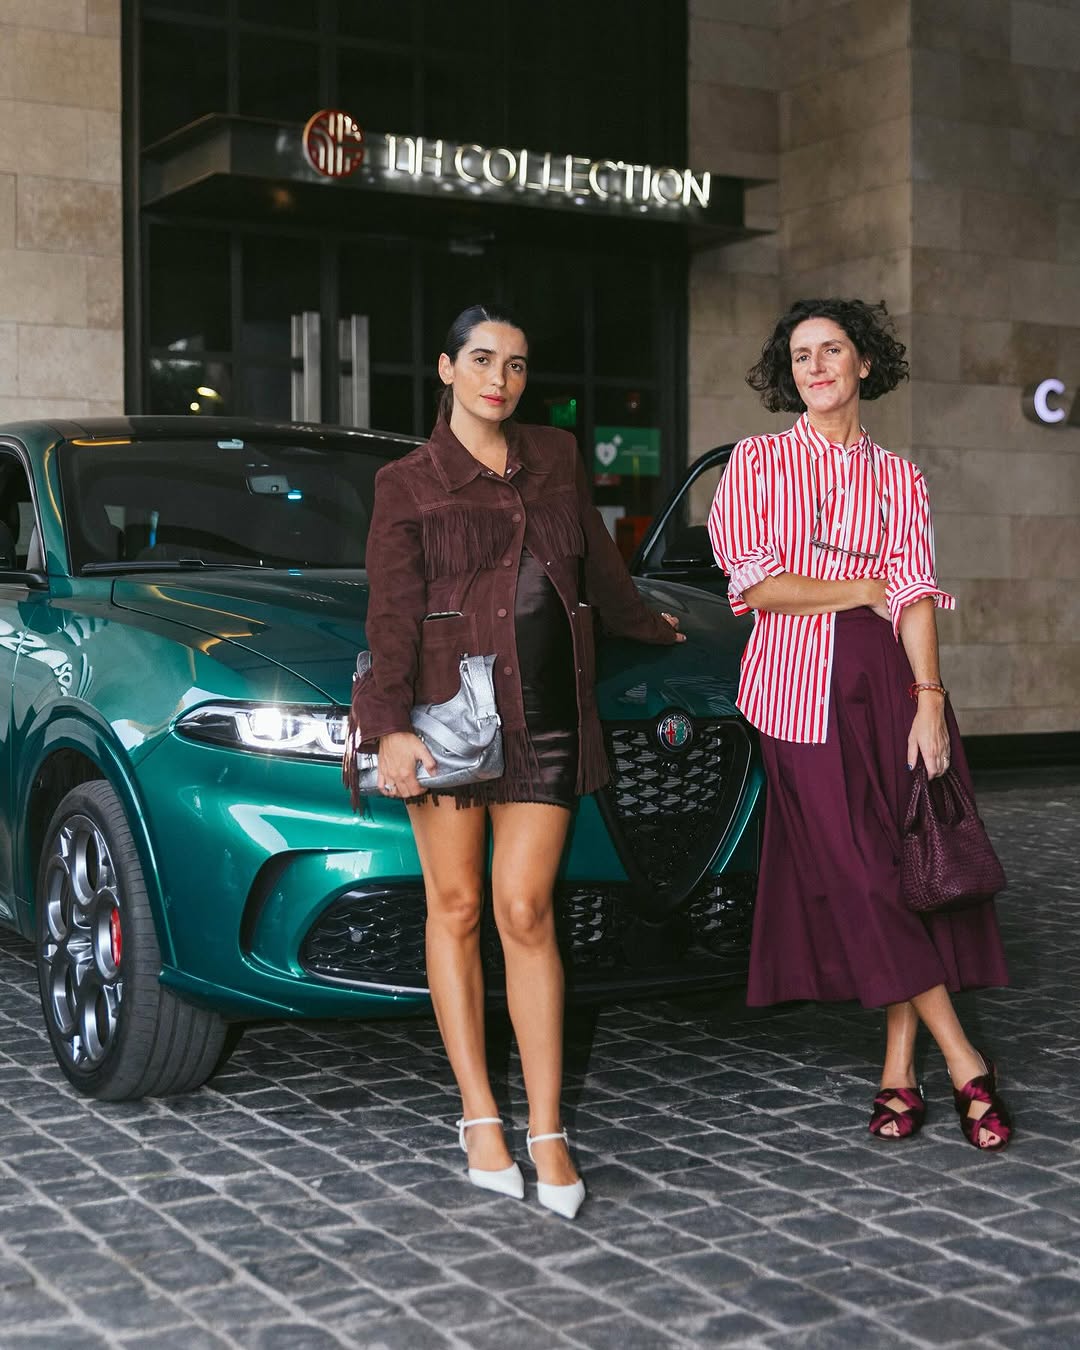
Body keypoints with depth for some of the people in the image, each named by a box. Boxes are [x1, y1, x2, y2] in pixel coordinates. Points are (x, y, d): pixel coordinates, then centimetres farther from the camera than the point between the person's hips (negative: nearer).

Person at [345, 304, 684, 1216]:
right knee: (455, 909, 2)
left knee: (526, 914, -4)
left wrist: (648, 625, 41)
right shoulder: (407, 485, 4)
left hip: (544, 710, 2)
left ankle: (547, 1133, 1)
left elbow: (596, 561, 29)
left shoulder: (556, 458, 15)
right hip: (445, 705, -2)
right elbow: (393, 613, -4)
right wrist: (392, 725, -15)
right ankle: (480, 1117, 12)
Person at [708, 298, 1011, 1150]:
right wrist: (865, 589, -1)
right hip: (804, 688, -2)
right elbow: (757, 586, -4)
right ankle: (965, 1065, 1)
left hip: (891, 679, 3)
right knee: (858, 877, -6)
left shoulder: (899, 478, 13)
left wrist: (929, 698, -10)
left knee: (912, 866, -4)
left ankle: (899, 1071, 5)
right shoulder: (758, 462, 7)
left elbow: (917, 594, 2)